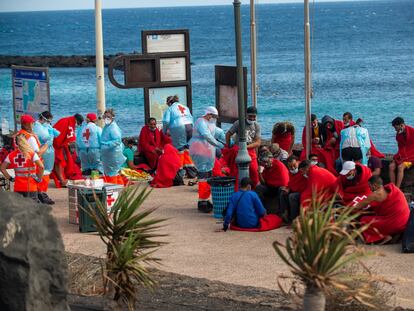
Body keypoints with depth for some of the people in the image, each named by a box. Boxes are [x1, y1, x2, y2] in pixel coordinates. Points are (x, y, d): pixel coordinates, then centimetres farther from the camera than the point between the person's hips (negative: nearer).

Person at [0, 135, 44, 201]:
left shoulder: (11, 155, 2)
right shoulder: (32, 154, -10)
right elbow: (41, 167, -20)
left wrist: (10, 178, 10)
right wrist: (39, 178, -7)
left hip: (17, 188, 3)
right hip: (31, 188, -3)